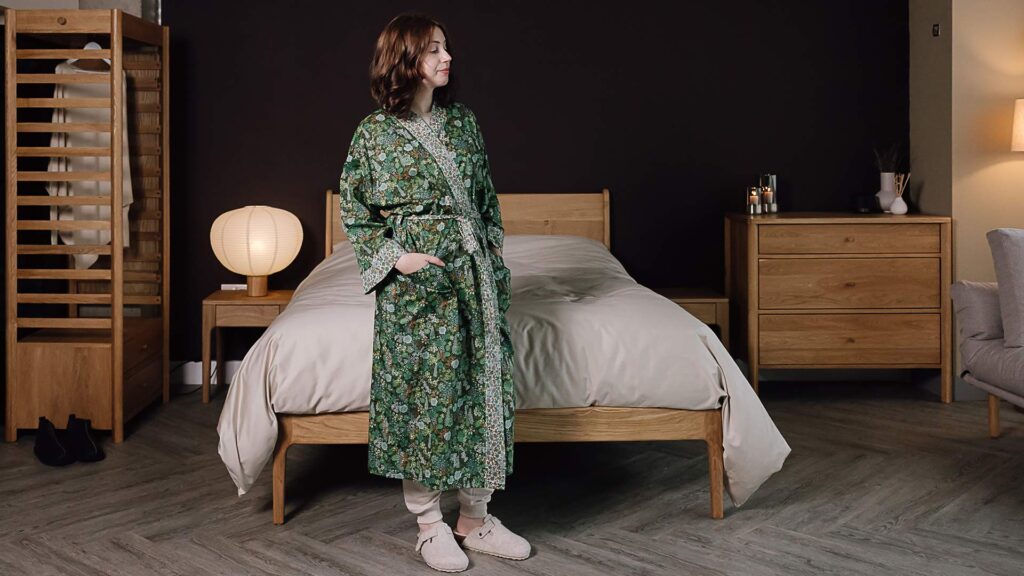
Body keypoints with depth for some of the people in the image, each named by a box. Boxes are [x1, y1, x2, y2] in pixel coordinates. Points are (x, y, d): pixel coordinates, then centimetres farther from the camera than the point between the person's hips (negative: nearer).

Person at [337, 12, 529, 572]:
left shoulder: (463, 121, 10)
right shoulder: (375, 131, -3)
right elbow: (353, 209, 1)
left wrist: (496, 269, 11)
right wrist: (394, 256, -10)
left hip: (473, 275, 5)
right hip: (415, 283, -5)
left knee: (483, 389, 6)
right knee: (423, 395, 1)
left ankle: (475, 518, 20)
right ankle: (429, 525, 16)